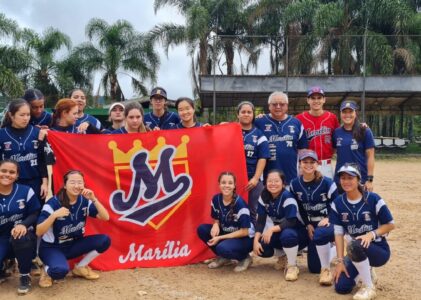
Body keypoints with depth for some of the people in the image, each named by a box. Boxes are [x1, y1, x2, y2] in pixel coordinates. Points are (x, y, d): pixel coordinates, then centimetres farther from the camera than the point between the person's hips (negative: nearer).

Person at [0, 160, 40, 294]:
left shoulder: (25, 191, -5)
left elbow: (35, 214, -3)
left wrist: (24, 224, -23)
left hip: (22, 236, -1)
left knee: (21, 237, -39)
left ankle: (24, 275, -10)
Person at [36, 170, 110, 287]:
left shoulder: (85, 201, -6)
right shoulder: (53, 203, -19)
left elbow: (105, 217, -14)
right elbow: (39, 232, -22)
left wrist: (94, 199, -25)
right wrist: (54, 215, -37)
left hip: (74, 245, 5)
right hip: (51, 248, -5)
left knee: (104, 240, -18)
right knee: (60, 270, -38)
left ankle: (80, 267, 4)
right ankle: (47, 270, 1)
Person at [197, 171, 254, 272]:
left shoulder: (240, 203, -24)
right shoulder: (216, 199, -7)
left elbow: (244, 232, -21)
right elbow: (217, 219, 9)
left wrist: (220, 238, -22)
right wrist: (215, 225, -17)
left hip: (245, 239, -6)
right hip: (226, 233, 6)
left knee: (223, 248, -34)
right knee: (202, 229, -13)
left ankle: (245, 258, -1)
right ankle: (223, 257, 5)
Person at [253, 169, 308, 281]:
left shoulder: (287, 197, -24)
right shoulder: (264, 196, -7)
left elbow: (291, 222, -31)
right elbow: (260, 221, -8)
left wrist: (272, 229, -38)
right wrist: (256, 240, -20)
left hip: (298, 233, -6)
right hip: (279, 232, 6)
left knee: (287, 235, -40)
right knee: (261, 247, -18)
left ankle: (292, 266, -14)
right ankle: (282, 256, 15)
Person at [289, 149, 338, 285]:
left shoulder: (327, 183, -15)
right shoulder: (295, 184, -4)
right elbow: (298, 208, 5)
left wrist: (328, 219, -22)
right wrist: (307, 225, -4)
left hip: (330, 222, -4)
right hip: (311, 224, 4)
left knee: (319, 235, -41)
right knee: (314, 268, 3)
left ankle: (326, 270, -18)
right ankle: (329, 249, 36)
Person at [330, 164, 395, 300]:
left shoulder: (373, 199, -14)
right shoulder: (338, 203, -4)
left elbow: (390, 225, -7)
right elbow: (338, 233, -6)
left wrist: (372, 234, -25)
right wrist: (340, 261, -12)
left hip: (379, 250, -4)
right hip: (357, 252, 4)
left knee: (354, 245, -37)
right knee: (341, 287, -12)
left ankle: (369, 287, -15)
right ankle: (364, 270, 21)